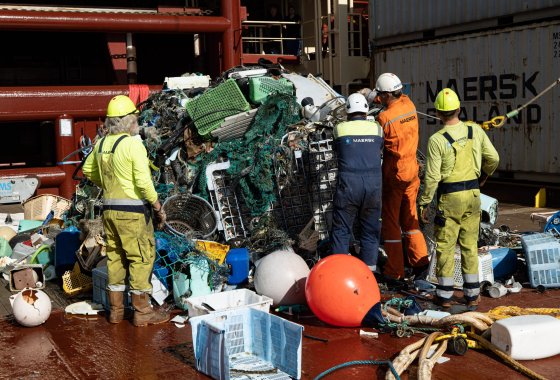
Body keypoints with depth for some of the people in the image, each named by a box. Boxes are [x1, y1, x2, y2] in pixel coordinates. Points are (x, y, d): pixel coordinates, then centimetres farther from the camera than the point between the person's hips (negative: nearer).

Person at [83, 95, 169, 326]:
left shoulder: (102, 143, 7)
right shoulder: (133, 144, -15)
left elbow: (88, 170, 22)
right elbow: (143, 182, -20)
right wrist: (158, 206, -9)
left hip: (109, 209, 8)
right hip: (132, 210, -7)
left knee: (115, 257, 15)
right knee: (141, 257, 2)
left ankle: (116, 310, 23)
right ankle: (142, 311, 8)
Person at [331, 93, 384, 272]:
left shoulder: (340, 128, 1)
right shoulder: (377, 128, 5)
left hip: (348, 185, -2)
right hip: (373, 185, 2)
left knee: (341, 229, 8)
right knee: (371, 229, 14)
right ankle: (369, 268, 16)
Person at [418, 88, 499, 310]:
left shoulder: (437, 140, -14)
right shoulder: (476, 130, -1)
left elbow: (432, 177, -14)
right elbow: (493, 158, 4)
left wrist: (424, 203, -5)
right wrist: (483, 176, 23)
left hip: (449, 198, -4)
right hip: (473, 194, 4)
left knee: (445, 246, 6)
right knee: (470, 245, 12)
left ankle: (444, 296, 13)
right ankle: (472, 295, 18)